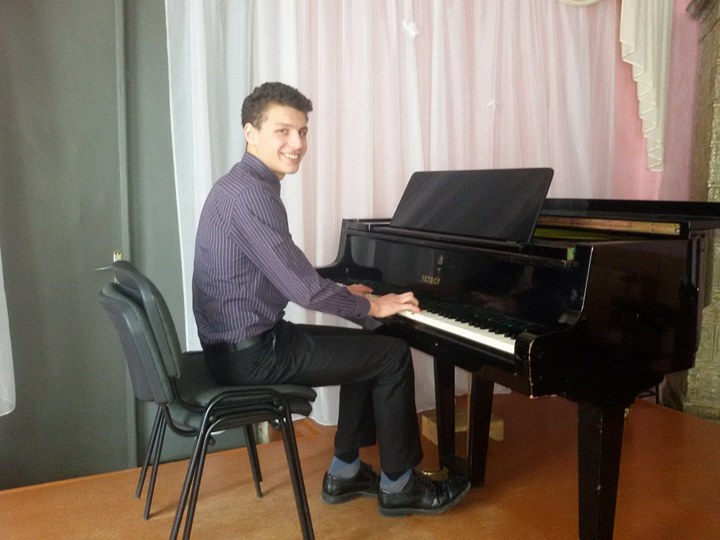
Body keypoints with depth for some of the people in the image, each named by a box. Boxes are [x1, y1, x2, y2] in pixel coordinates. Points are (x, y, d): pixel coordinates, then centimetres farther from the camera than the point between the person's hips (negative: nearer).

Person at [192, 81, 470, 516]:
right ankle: (398, 485, 13)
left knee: (367, 347, 20)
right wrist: (370, 306, -8)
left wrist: (343, 294, 18)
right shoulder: (250, 192, -21)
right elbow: (302, 287, -23)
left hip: (244, 341, 10)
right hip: (252, 352, -10)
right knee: (393, 355, -3)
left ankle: (345, 471, 27)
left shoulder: (243, 184, 11)